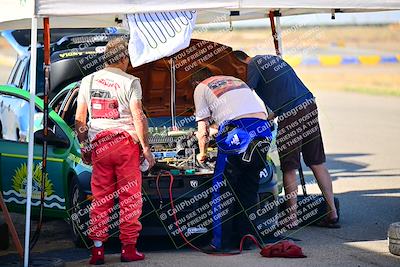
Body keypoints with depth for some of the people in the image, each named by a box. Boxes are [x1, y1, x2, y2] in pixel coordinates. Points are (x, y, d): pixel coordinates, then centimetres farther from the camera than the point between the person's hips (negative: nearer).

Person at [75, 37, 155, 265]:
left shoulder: (88, 81, 10)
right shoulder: (130, 82, -4)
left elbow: (79, 120, 12)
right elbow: (138, 117, -9)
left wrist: (83, 146, 21)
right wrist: (146, 147, -4)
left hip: (99, 145, 4)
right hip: (126, 143, -4)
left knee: (101, 198, 8)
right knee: (130, 197, 3)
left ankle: (98, 249, 5)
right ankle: (129, 249, 3)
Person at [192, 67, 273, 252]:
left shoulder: (201, 88, 16)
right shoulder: (236, 81, 34)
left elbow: (203, 130, 13)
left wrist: (202, 154, 28)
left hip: (237, 130, -6)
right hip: (263, 130, 6)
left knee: (222, 188, 2)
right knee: (249, 188, 15)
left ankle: (221, 242, -1)